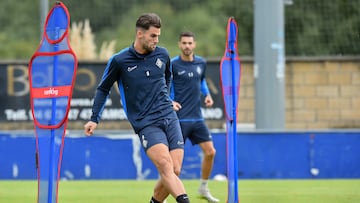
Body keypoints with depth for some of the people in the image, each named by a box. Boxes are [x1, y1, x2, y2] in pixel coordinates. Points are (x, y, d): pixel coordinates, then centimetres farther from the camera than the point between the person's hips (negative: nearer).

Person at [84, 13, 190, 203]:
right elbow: (103, 89, 10)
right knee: (165, 164, -25)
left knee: (174, 171, -6)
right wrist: (94, 119, 6)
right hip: (145, 124, -4)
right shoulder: (119, 60, -3)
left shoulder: (162, 54, 8)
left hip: (169, 118, 4)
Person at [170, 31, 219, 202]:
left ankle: (203, 189, 20)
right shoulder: (173, 64, -9)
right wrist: (170, 101, -20)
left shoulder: (201, 63, 8)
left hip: (197, 118, 6)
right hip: (179, 118, -6)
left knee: (210, 152, 2)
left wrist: (207, 95, 8)